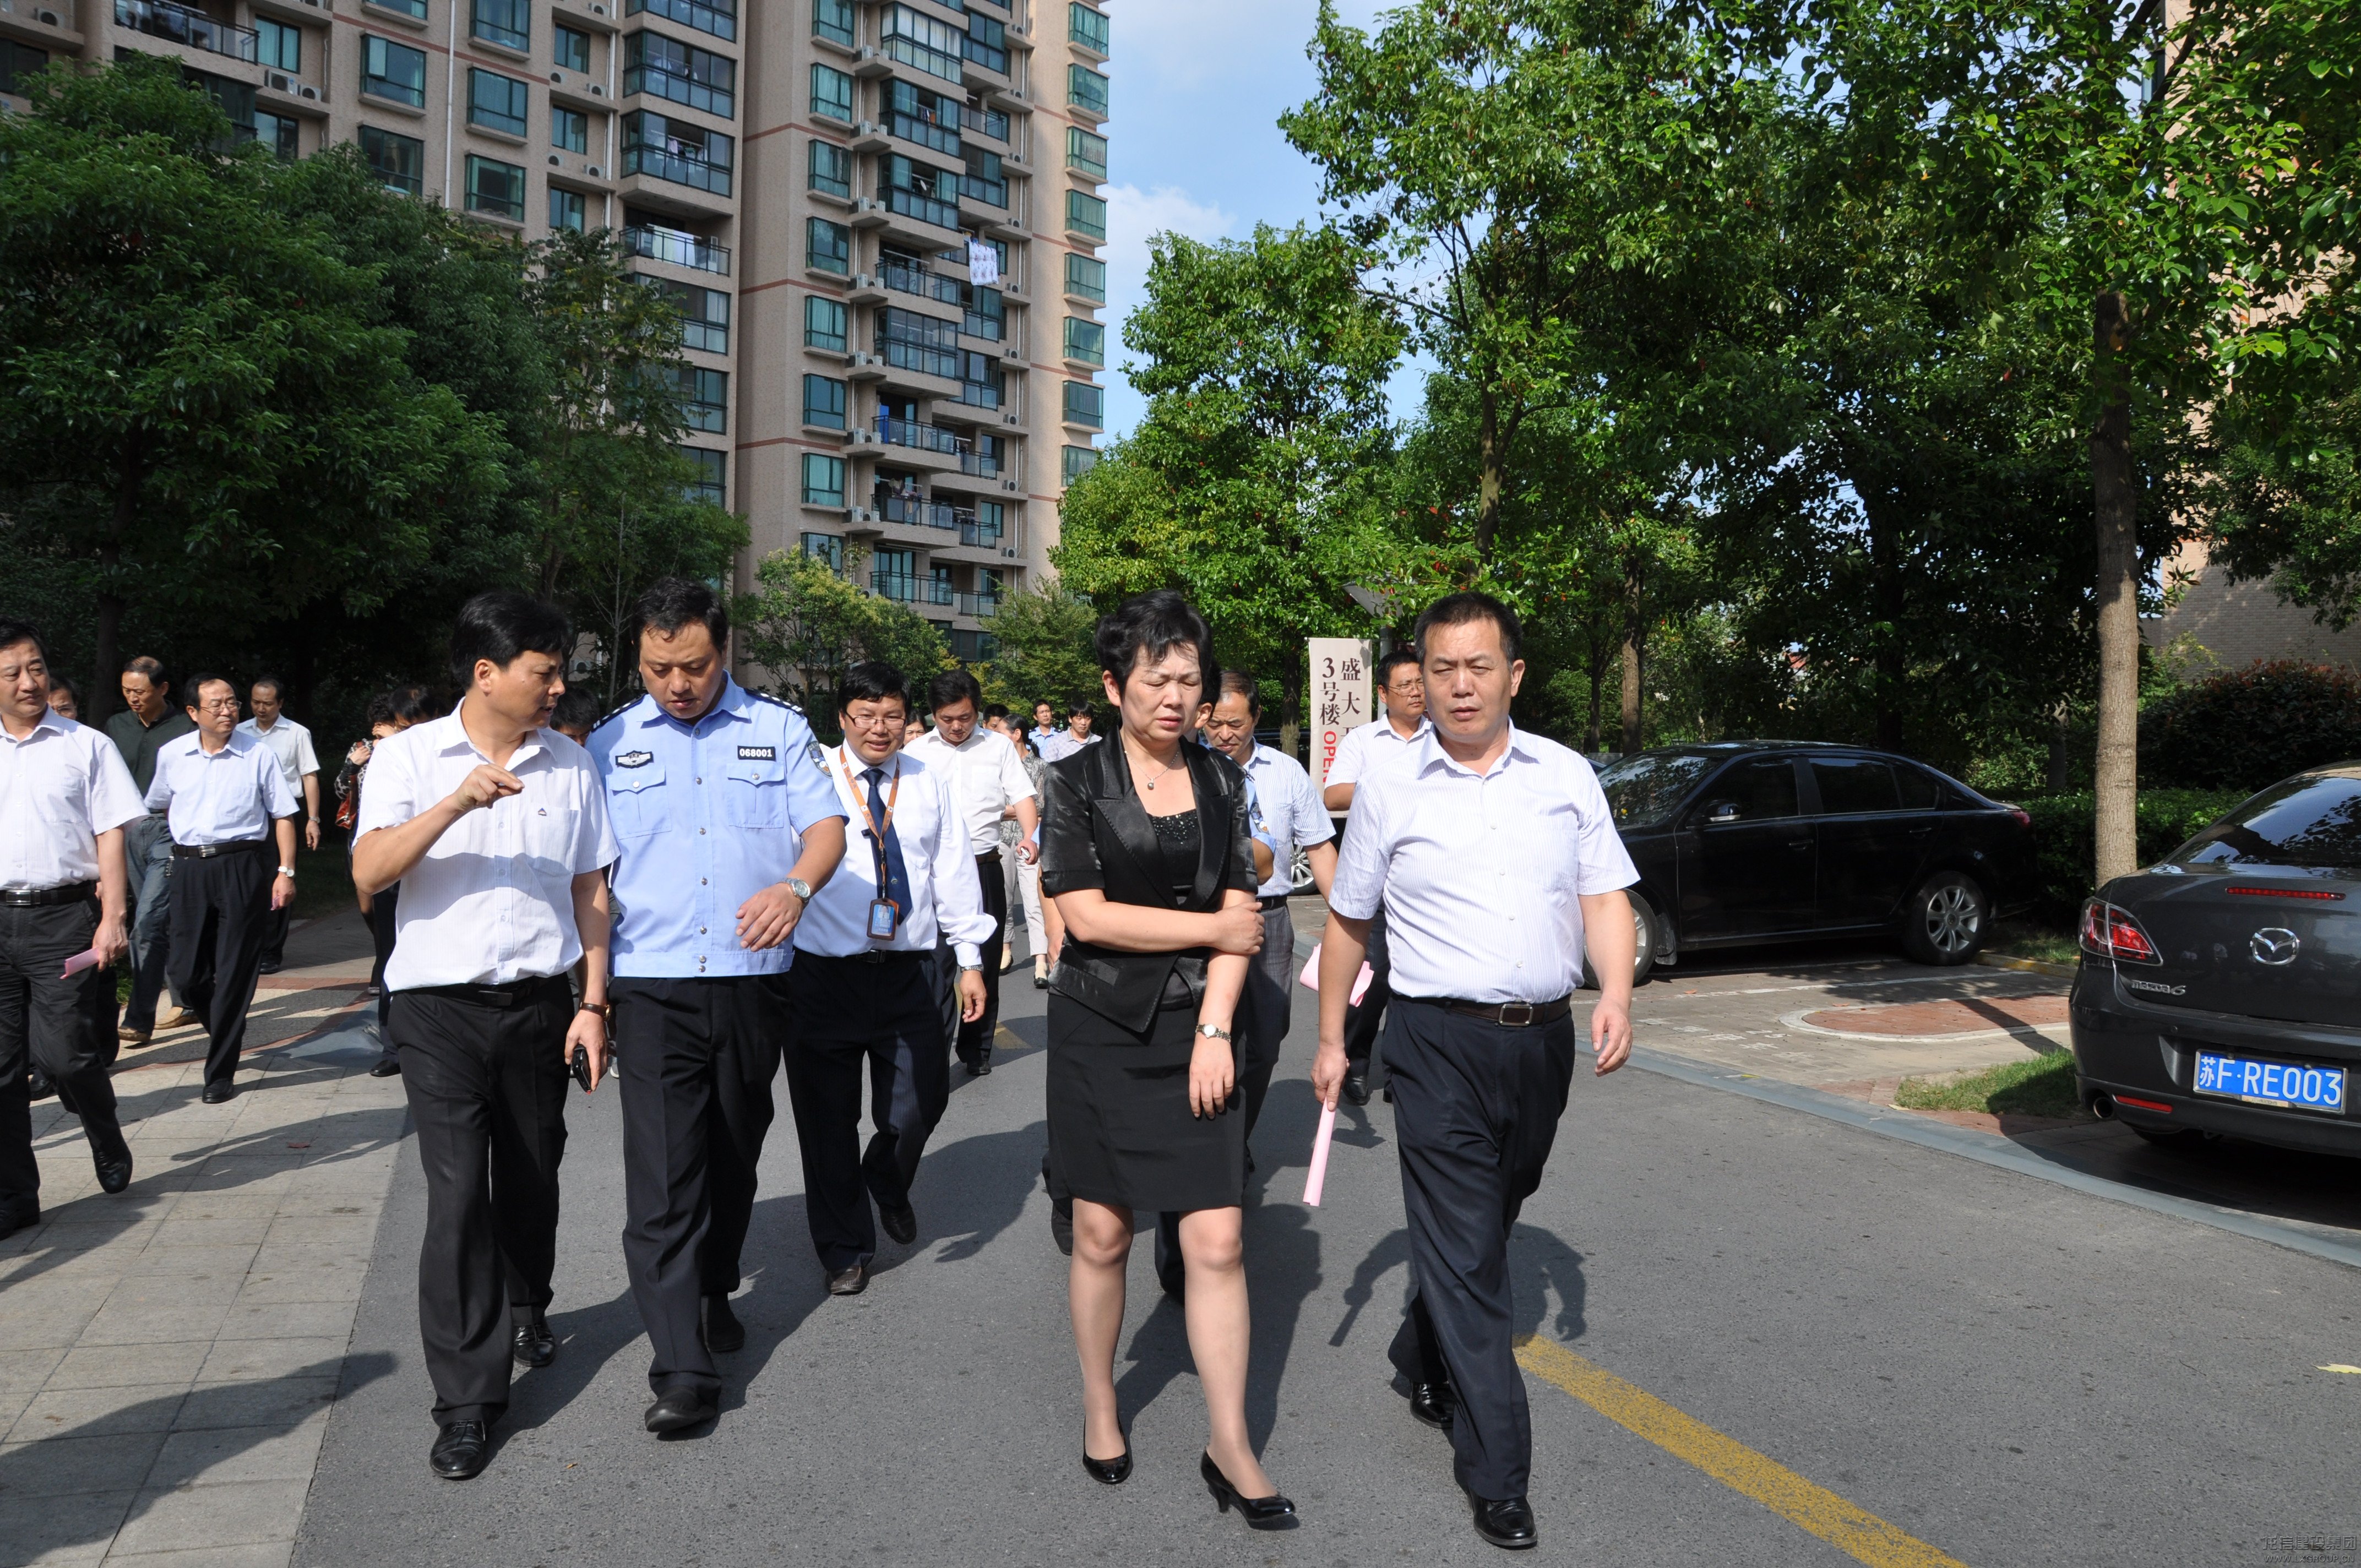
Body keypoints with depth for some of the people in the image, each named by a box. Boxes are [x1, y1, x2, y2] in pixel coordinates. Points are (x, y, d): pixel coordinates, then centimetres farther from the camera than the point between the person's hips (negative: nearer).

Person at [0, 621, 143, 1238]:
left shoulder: (86, 747, 3)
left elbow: (110, 837, -1)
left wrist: (113, 917, -10)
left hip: (64, 916, -3)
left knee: (64, 1053, -6)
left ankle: (108, 1144, 24)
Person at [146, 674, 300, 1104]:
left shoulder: (257, 754, -3)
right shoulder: (172, 755, 6)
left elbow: (283, 815, -1)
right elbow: (159, 806, 23)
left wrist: (286, 871, -7)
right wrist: (184, 840, 19)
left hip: (242, 867, -3)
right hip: (189, 869, 3)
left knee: (234, 974, 0)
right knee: (186, 973, 5)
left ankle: (221, 1072, 9)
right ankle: (224, 1031, 34)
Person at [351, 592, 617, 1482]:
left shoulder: (571, 765, 5)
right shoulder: (408, 757, -2)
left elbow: (590, 893, 8)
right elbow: (368, 874, -13)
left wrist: (593, 1005, 4)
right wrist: (455, 804, -25)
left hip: (538, 1001, 3)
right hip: (440, 1007, -3)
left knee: (531, 1177, 14)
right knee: (458, 1192, -7)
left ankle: (525, 1307, 42)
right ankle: (466, 1401, 3)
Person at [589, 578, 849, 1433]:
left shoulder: (779, 730, 5)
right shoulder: (611, 743, 7)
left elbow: (826, 825, -1)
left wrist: (794, 887, -24)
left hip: (753, 980, 1)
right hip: (652, 985, -1)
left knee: (734, 1156, 15)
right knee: (661, 1171, -7)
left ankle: (714, 1291, 38)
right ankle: (681, 1367, -4)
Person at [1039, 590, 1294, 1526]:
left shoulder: (1222, 783, 6)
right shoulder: (1077, 782, -2)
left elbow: (1240, 915, 3)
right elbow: (1085, 915, -10)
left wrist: (1214, 1031, -7)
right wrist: (1211, 928, -7)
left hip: (1194, 1031, 2)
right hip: (1100, 1031, -2)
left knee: (1217, 1242, -2)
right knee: (1102, 1232, 8)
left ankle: (1230, 1448, 10)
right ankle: (1099, 1408, 29)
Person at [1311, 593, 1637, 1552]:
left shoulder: (1566, 776, 5)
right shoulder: (1389, 790, -1)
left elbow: (1605, 896, 5)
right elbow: (1347, 923, 7)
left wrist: (1616, 994, -12)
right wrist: (1331, 1039, 7)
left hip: (1544, 1040, 3)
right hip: (1440, 1044, -3)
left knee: (1489, 1223, 18)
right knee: (1463, 1248, -4)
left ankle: (1423, 1358, 44)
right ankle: (1497, 1474, 5)